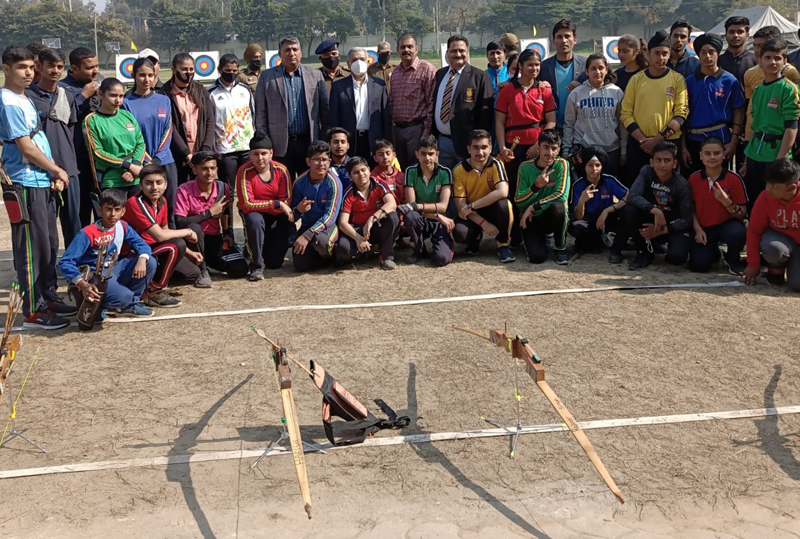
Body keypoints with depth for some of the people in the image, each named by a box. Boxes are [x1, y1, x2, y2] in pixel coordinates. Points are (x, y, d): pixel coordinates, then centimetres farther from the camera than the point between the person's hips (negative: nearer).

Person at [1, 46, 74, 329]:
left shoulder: (24, 99, 15)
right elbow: (26, 147, -16)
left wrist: (54, 174, 6)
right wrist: (57, 170, -4)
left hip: (43, 182, 9)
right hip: (25, 184, -9)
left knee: (49, 243, 15)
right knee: (31, 247, -4)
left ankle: (48, 297, 26)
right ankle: (33, 311, 2)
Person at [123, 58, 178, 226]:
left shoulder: (164, 101, 9)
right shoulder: (127, 103, 0)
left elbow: (168, 131, 6)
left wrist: (157, 159, -6)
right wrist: (147, 160, -10)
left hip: (166, 163, 3)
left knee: (169, 209, 4)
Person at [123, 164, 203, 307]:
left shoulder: (162, 201, 2)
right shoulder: (136, 203, -25)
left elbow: (166, 231, 15)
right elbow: (160, 236, -31)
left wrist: (189, 252, 7)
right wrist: (188, 232, -17)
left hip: (153, 250, 8)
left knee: (193, 273, 3)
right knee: (176, 246, -30)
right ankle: (154, 292, -15)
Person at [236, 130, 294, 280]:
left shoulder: (281, 170, -16)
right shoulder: (245, 171, -22)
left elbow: (286, 202, -12)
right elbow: (247, 205, -27)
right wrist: (277, 204, -32)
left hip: (276, 215, 2)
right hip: (254, 212, -2)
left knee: (275, 263, -10)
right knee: (254, 220, -40)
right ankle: (257, 266, -20)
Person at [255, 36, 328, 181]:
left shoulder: (315, 75, 9)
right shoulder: (267, 77, 5)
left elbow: (325, 109, 9)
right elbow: (261, 112, 3)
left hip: (309, 142, 1)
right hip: (280, 145, -1)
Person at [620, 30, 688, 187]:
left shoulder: (677, 79, 2)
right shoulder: (636, 79, 6)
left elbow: (681, 114, -4)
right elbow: (626, 113, 1)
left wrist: (658, 138, -13)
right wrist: (643, 139, -9)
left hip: (668, 143, -1)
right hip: (638, 144, 1)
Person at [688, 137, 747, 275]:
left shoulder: (734, 179, -10)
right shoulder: (694, 178, -2)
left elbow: (742, 213, -9)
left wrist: (726, 201, -27)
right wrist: (697, 229, -8)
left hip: (727, 224, -2)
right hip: (704, 228, 2)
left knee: (738, 233, -38)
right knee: (698, 265, -17)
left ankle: (732, 259, -1)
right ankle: (714, 250, 22)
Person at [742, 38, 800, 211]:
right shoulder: (757, 89, 11)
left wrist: (780, 160, -19)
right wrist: (748, 156, 14)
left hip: (776, 153, -6)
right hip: (755, 154, 6)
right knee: (751, 201, 12)